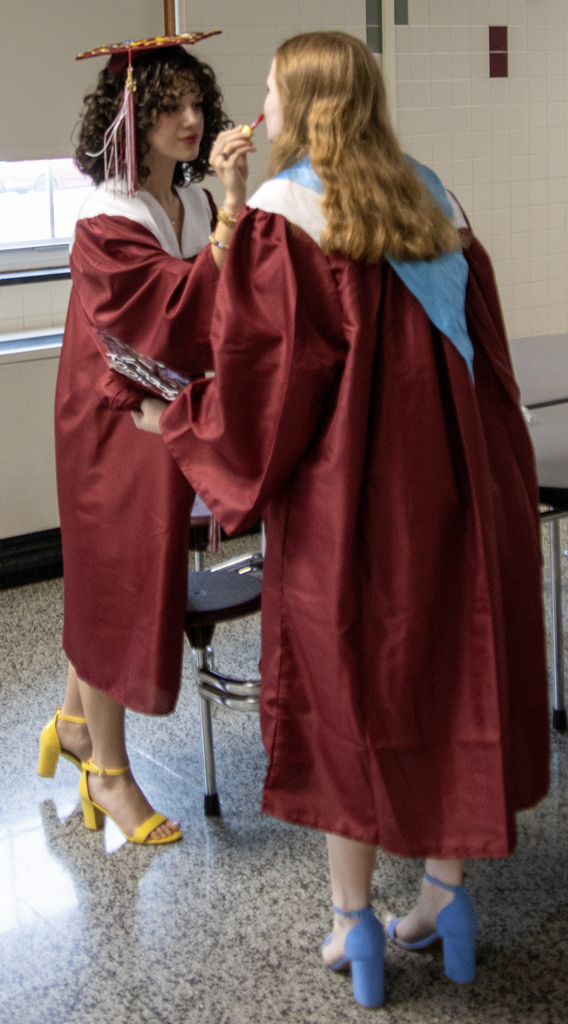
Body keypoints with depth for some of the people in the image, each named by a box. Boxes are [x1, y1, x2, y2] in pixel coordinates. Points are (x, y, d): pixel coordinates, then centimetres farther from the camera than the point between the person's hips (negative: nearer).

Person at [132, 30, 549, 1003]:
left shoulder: (280, 217, -11)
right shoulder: (434, 204, 7)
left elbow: (268, 376, -15)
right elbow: (485, 349, 9)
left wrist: (177, 420, 1)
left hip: (342, 488, -5)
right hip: (448, 481, 5)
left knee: (344, 685, 8)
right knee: (447, 675, 15)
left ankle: (353, 923, 18)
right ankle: (446, 893, 25)